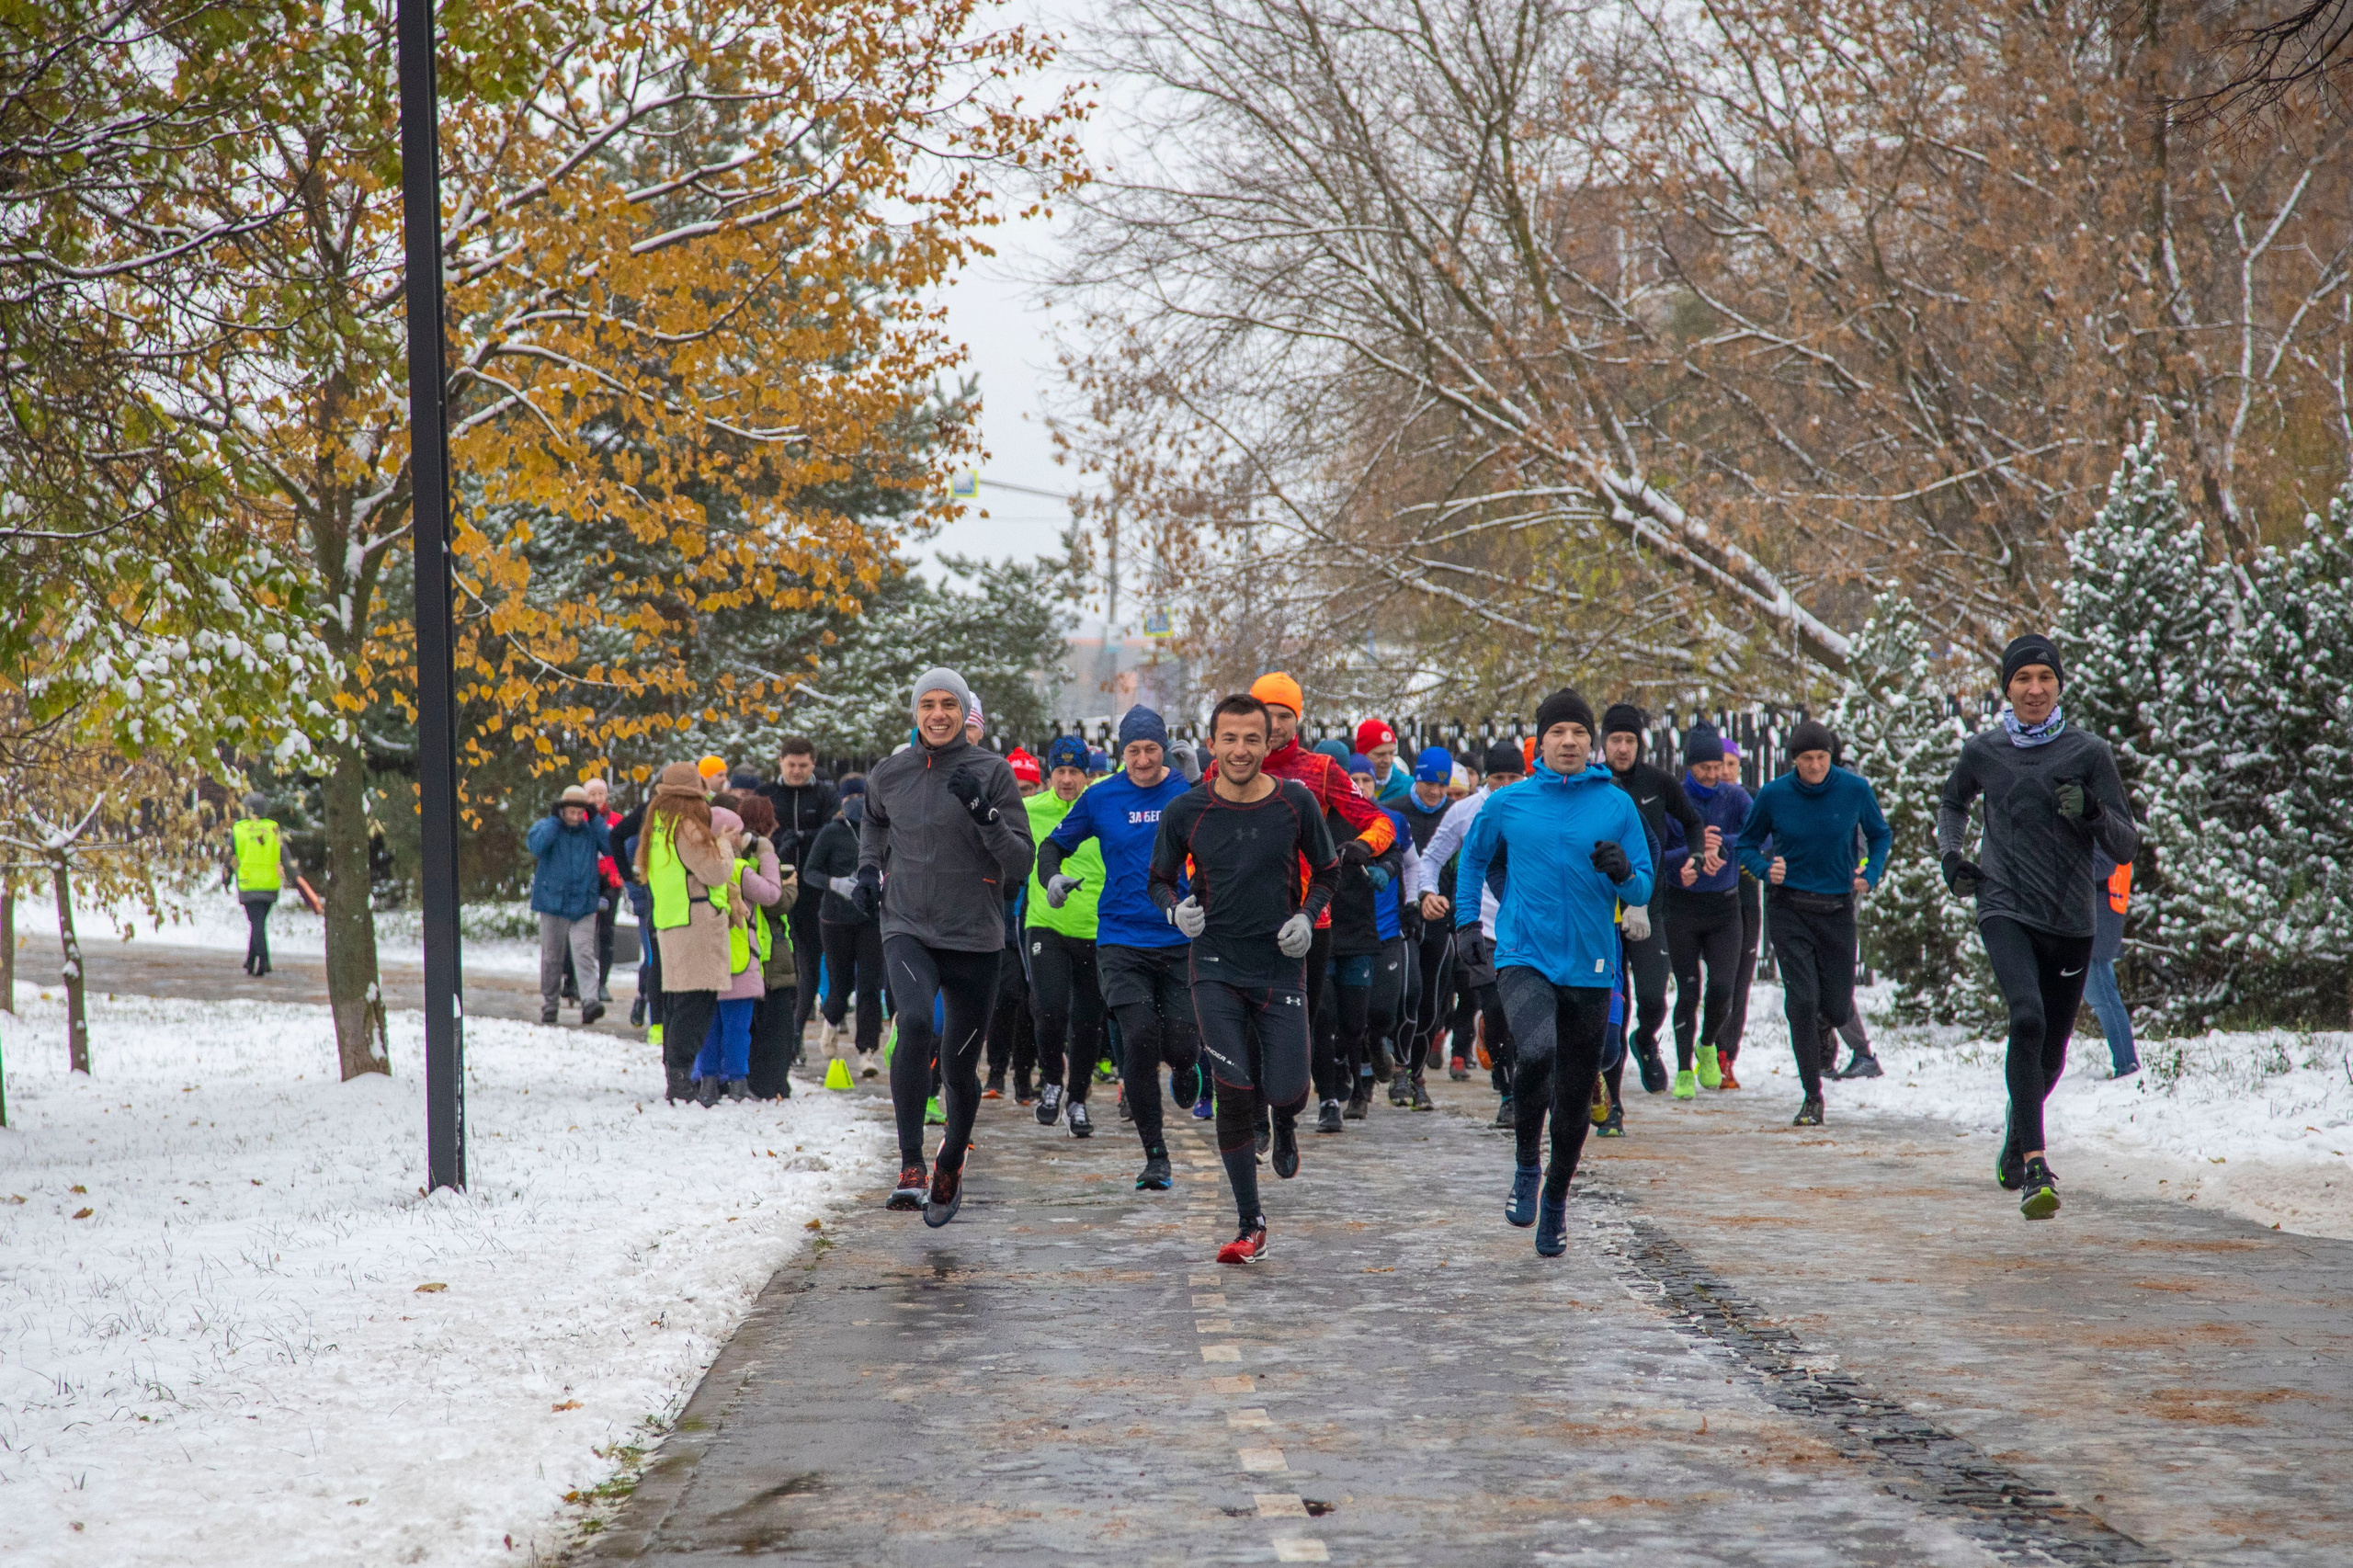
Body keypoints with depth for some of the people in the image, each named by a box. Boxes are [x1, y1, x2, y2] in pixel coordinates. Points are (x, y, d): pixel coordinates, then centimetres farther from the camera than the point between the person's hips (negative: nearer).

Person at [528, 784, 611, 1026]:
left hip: (584, 905, 0)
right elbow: (536, 846, -19)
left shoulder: (591, 830, 7)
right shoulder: (546, 827, 2)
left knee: (584, 954, -13)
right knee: (552, 956, 7)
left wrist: (596, 821, -7)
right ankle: (548, 1004, 17)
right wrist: (555, 820, -15)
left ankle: (589, 1002, -22)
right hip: (553, 903, 0)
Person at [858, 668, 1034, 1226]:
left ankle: (950, 1168, 36)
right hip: (907, 929, 0)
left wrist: (983, 812, -20)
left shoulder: (991, 772, -2)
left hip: (974, 937, 0)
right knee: (915, 1022, -30)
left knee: (959, 1068, 8)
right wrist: (869, 866, 13)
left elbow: (1020, 863, -6)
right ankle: (910, 1163, -25)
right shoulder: (889, 773, 6)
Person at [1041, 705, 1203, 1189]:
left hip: (1181, 938, 0)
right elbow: (1055, 844, 13)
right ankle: (1155, 1157, -1)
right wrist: (1053, 876, -7)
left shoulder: (1189, 793, 1)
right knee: (1139, 1040, -13)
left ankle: (1185, 1070, 36)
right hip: (1121, 939, 0)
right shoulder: (1102, 798, 3)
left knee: (1180, 1045, -6)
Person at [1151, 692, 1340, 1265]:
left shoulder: (1297, 803, -4)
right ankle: (1250, 1226, 2)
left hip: (1282, 966, 0)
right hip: (1216, 967, 0)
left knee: (1285, 1092, -6)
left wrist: (1307, 917, -8)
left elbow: (1326, 872, 10)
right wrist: (1176, 907, -11)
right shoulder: (1185, 812, -4)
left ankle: (1284, 1121, 36)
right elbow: (1160, 878, 10)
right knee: (1234, 1094, -9)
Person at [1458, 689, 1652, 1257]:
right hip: (1524, 957, -2)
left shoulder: (1617, 805, 3)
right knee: (1535, 1052, -29)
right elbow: (1473, 857, 21)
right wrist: (1467, 918, 11)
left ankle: (1555, 1199, 30)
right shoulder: (1507, 804, 3)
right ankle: (1526, 1165, -5)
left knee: (1574, 1095, 8)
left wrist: (1623, 873, -16)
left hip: (1589, 966, 2)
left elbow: (1642, 893, 5)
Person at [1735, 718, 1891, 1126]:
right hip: (1791, 911, -1)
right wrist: (1766, 868, -15)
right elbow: (1747, 844, 5)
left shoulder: (1855, 790, -5)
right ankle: (1813, 1097, 1)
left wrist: (1872, 873, -6)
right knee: (1802, 1002, -11)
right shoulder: (1773, 795, -6)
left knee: (1838, 1008, 5)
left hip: (1838, 909, 1)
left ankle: (1822, 1028, 46)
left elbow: (1880, 835, 11)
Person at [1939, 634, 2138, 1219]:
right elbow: (1953, 804, 27)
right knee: (2027, 1017, -27)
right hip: (2005, 910, -2)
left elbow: (2125, 846, 1)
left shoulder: (2089, 753, 1)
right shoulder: (1982, 752, 5)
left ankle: (2014, 1148, 43)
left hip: (2071, 919, 2)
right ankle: (2035, 1168, -30)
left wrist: (2092, 812, -19)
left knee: (2051, 1052, 13)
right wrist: (1951, 854, 8)